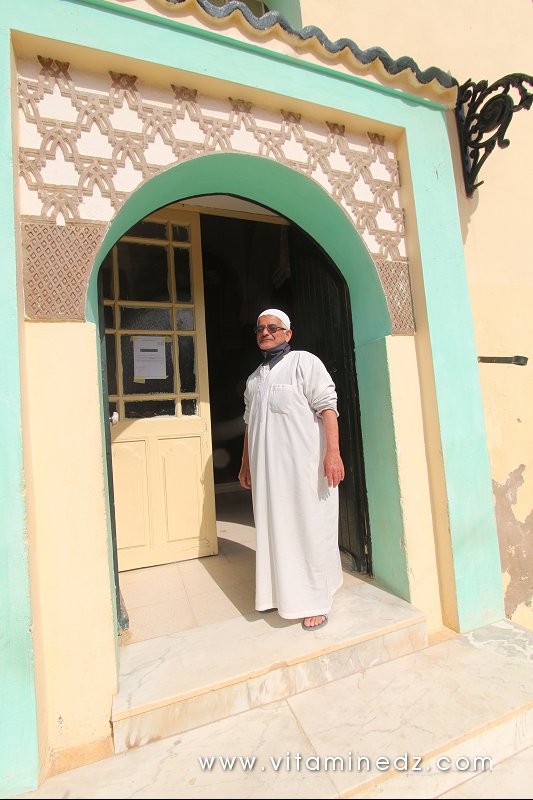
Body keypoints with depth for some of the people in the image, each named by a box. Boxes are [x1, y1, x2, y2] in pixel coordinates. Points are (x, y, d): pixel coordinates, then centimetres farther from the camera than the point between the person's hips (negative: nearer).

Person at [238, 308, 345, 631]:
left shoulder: (304, 362, -2)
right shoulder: (255, 378, 18)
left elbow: (327, 407, -12)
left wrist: (333, 453, -21)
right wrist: (246, 464, 20)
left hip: (304, 466, -6)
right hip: (266, 469, 7)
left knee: (310, 530, 3)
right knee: (274, 529, 14)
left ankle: (316, 602, 19)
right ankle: (282, 592, 32)